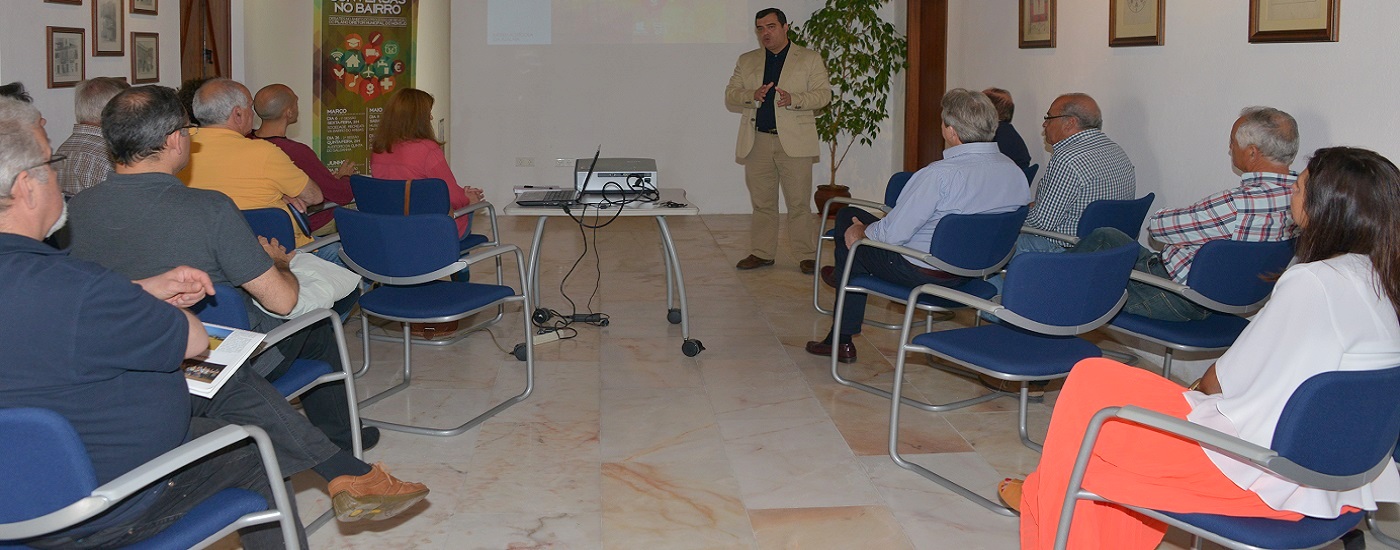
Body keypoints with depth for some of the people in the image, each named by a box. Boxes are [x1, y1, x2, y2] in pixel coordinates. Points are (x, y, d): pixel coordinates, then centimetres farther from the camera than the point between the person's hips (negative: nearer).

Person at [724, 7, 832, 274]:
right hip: (757, 142, 3)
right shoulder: (746, 61, 15)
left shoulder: (810, 59, 6)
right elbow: (730, 96, 9)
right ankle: (762, 253, 17)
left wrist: (794, 99, -19)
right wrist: (752, 96, -12)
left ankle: (807, 255, 4)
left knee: (799, 202, -2)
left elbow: (823, 94, -2)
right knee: (761, 202, 8)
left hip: (794, 142, -3)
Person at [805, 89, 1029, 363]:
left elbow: (892, 233, -25)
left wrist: (861, 232, -1)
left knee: (848, 219, 16)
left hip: (920, 273, -8)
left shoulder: (939, 174, -29)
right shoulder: (1016, 173, -7)